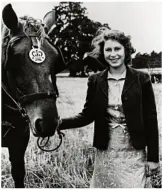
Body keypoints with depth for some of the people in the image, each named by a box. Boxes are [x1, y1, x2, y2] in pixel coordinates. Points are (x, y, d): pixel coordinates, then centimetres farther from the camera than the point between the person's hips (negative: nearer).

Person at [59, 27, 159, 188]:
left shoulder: (141, 79, -6)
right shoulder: (95, 81, -1)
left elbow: (151, 120, -4)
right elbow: (87, 115, 3)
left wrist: (152, 157, -5)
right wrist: (59, 123, -13)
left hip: (134, 153, -2)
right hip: (105, 153, 2)